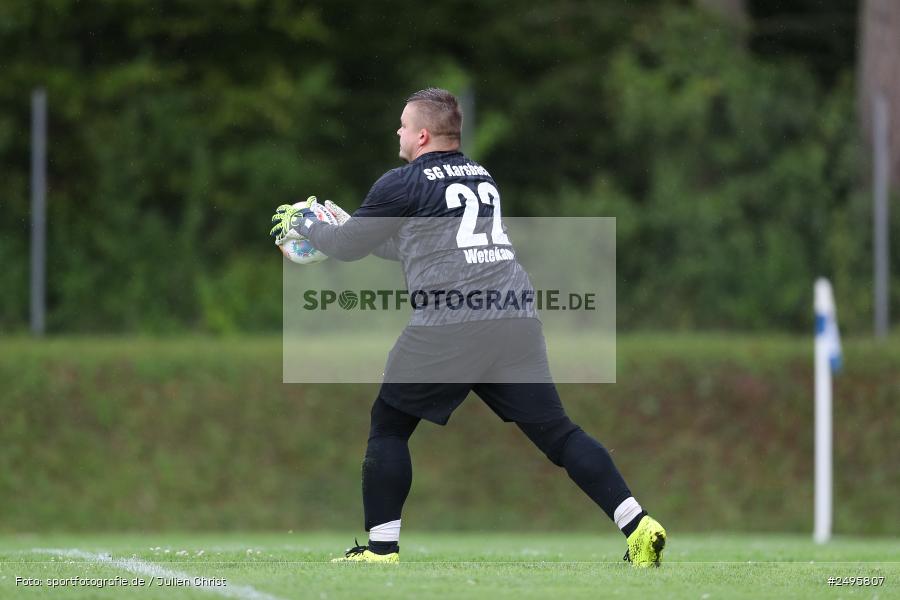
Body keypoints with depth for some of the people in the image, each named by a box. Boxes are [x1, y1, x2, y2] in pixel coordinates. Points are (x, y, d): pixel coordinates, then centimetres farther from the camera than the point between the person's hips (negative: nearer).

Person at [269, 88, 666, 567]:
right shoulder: (482, 178, 24)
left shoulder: (403, 185, 4)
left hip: (448, 325, -6)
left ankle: (381, 547, 7)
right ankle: (637, 526, -6)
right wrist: (350, 224, 43)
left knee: (388, 425, 11)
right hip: (517, 321, 6)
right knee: (555, 433, 6)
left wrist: (306, 226, 33)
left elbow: (349, 246, 14)